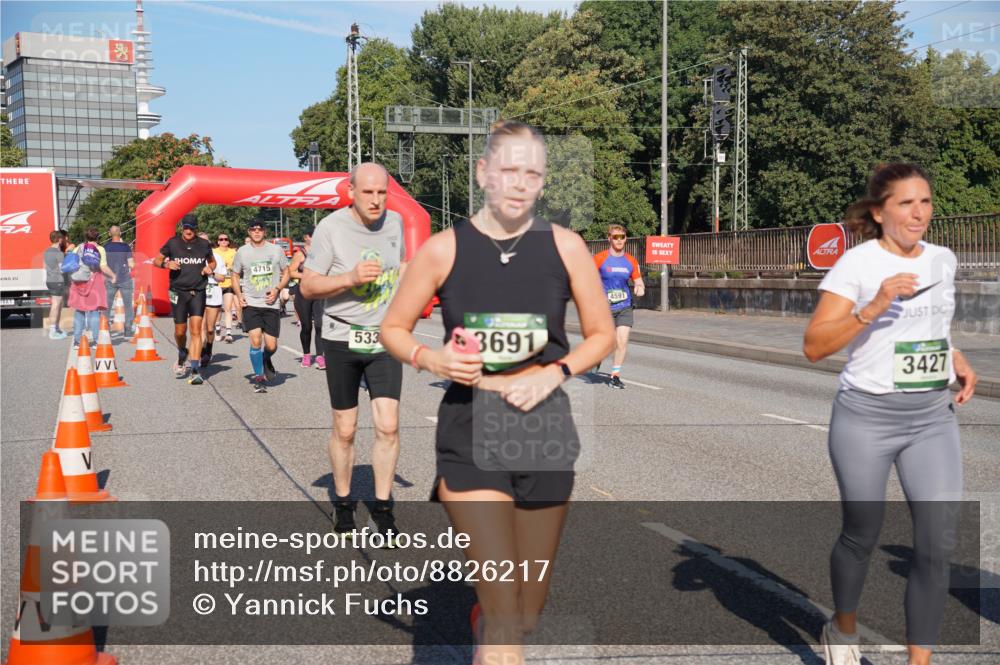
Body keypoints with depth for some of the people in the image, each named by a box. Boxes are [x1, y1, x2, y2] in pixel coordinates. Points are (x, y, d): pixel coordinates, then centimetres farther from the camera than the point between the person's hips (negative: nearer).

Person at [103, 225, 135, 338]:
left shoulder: (105, 247, -1)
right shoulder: (125, 246, -7)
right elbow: (132, 265, -8)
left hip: (110, 280, 2)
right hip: (125, 280, -2)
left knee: (107, 306, 8)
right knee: (128, 305, 7)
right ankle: (128, 330, 5)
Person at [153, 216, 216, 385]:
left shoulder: (204, 244, 4)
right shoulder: (173, 243, 1)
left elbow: (212, 261, 21)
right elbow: (156, 260, 9)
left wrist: (210, 268, -2)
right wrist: (166, 264, -13)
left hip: (198, 293, 0)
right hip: (178, 293, 0)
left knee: (196, 330, -10)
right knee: (180, 331, 7)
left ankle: (195, 370, -11)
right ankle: (182, 356, 39)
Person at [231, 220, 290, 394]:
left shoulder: (276, 250, 3)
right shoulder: (242, 252, 4)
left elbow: (286, 273, 10)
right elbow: (235, 275, 15)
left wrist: (277, 289, -7)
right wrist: (239, 294, -1)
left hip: (271, 304, 1)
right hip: (250, 303, 0)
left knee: (271, 346, -1)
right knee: (255, 340, -15)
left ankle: (266, 360, 36)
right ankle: (259, 377, 2)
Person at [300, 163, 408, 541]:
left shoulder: (395, 222, 3)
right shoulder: (331, 228, -11)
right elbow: (307, 287, -10)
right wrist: (350, 278, -24)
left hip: (386, 339, 3)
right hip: (343, 340, -3)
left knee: (388, 427, -5)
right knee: (345, 430, 7)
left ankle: (382, 507, 10)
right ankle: (343, 504, 26)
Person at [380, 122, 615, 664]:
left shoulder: (565, 246, -1)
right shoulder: (444, 248, -5)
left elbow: (602, 334, 7)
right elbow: (392, 330, 6)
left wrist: (554, 373, -10)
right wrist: (432, 358, -15)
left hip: (542, 428, 2)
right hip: (470, 434, -2)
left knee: (526, 614, 16)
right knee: (503, 620, -11)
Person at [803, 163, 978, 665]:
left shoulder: (943, 260, 7)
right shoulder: (857, 263, -11)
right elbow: (814, 347, -17)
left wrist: (956, 360, 6)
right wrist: (874, 306, -26)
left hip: (934, 419, 5)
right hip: (867, 419, -4)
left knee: (938, 543, -3)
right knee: (861, 535, 9)